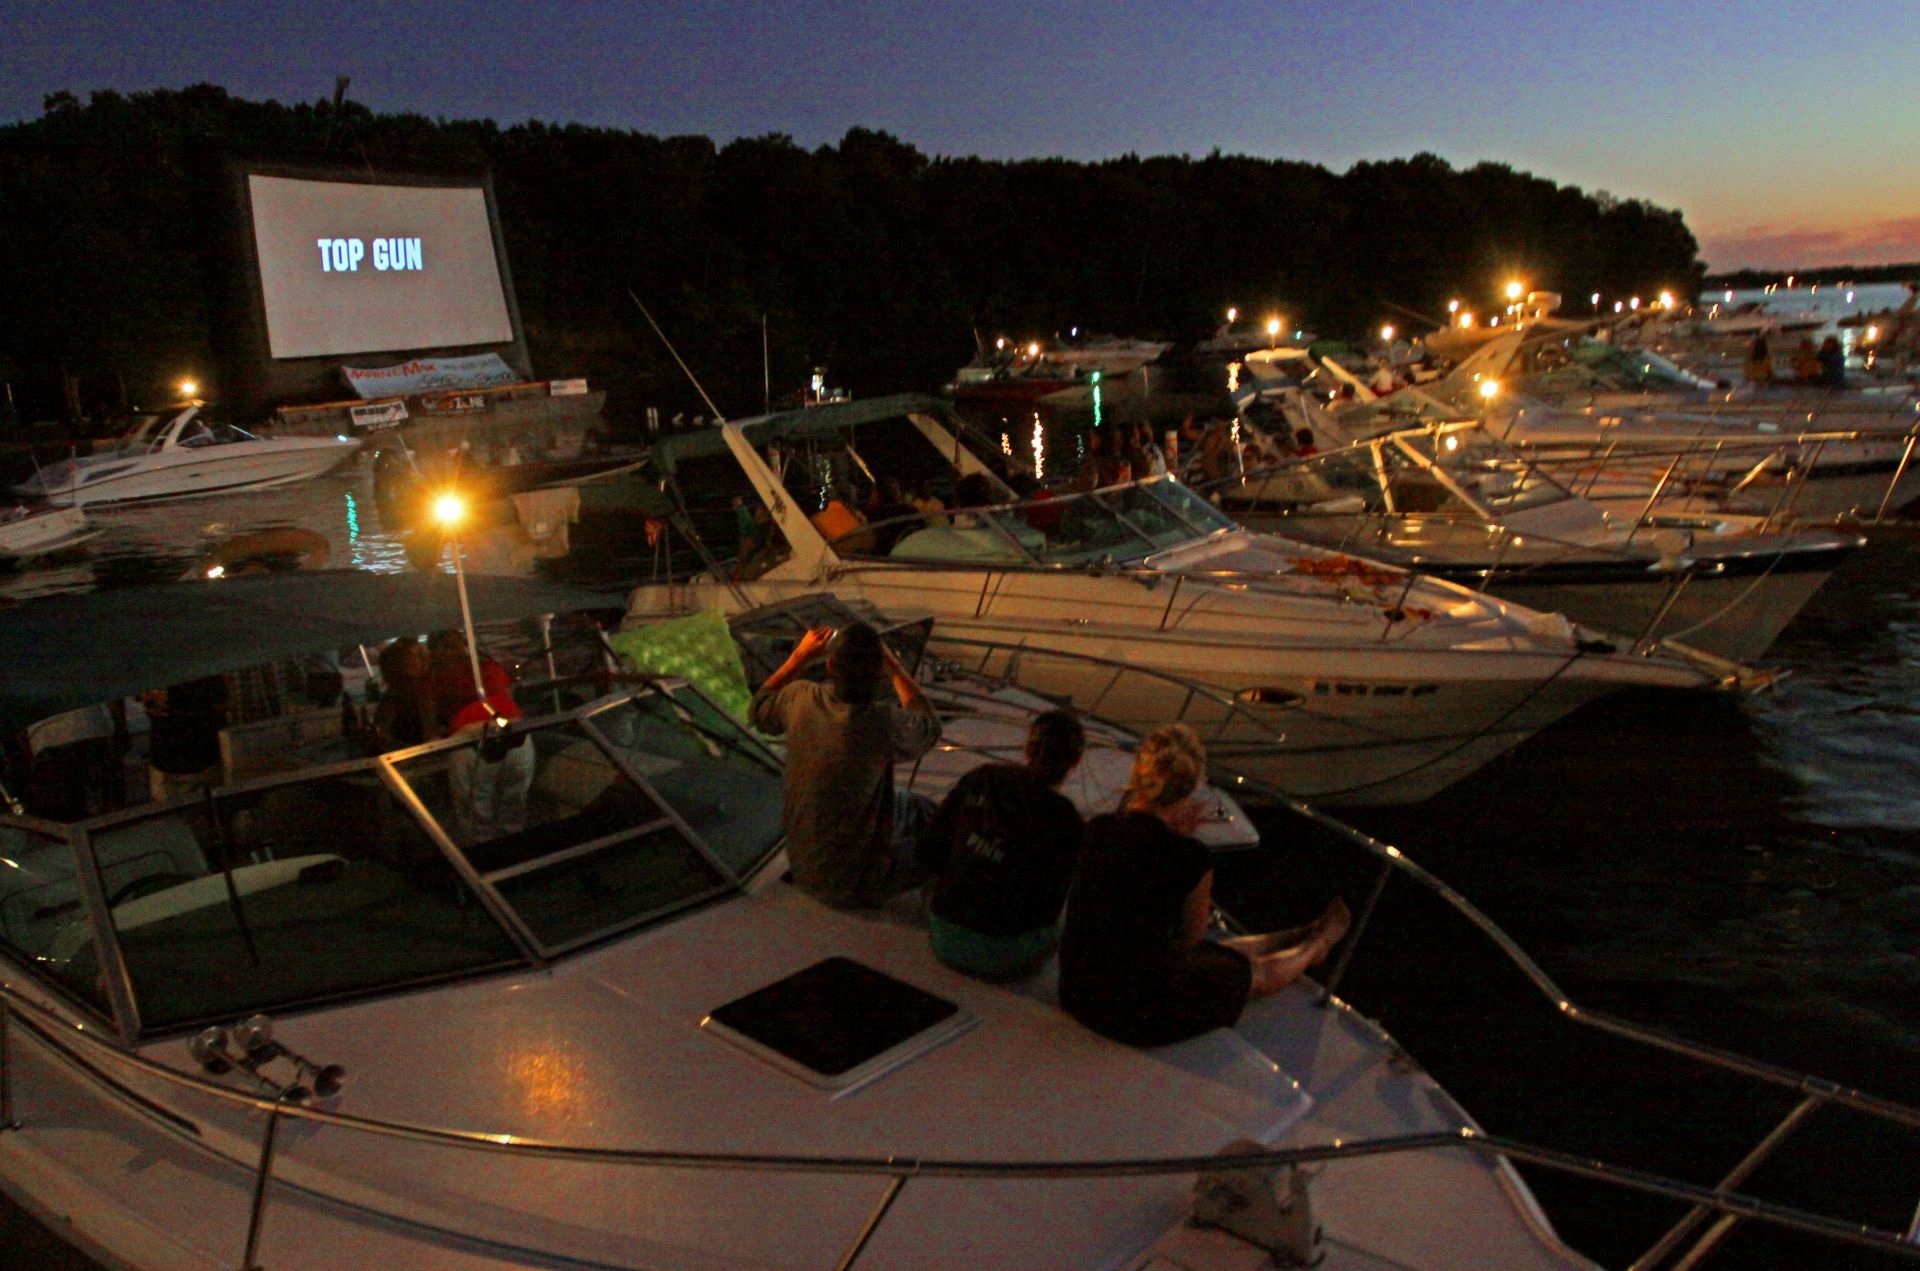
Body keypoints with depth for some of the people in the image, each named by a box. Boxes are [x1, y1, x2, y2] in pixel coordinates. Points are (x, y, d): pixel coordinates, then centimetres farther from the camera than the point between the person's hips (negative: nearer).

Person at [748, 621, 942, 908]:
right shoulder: (884, 723, -31)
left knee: (912, 808, 25)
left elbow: (757, 711, 10)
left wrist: (800, 656, 12)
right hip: (853, 886, -6)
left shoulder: (801, 699, -17)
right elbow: (929, 728, -5)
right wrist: (893, 664, 1)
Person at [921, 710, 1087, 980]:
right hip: (1001, 956, -4)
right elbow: (1046, 906, -9)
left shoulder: (980, 779, -5)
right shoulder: (1064, 820, -15)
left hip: (943, 937, 4)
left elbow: (929, 851, 1)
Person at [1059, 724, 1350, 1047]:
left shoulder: (1095, 829, -5)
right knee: (1258, 971, 27)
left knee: (1219, 951, 34)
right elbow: (1191, 938, -3)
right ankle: (1316, 945, 58)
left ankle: (1302, 937, 60)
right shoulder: (1189, 855, -21)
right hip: (1140, 1014, -6)